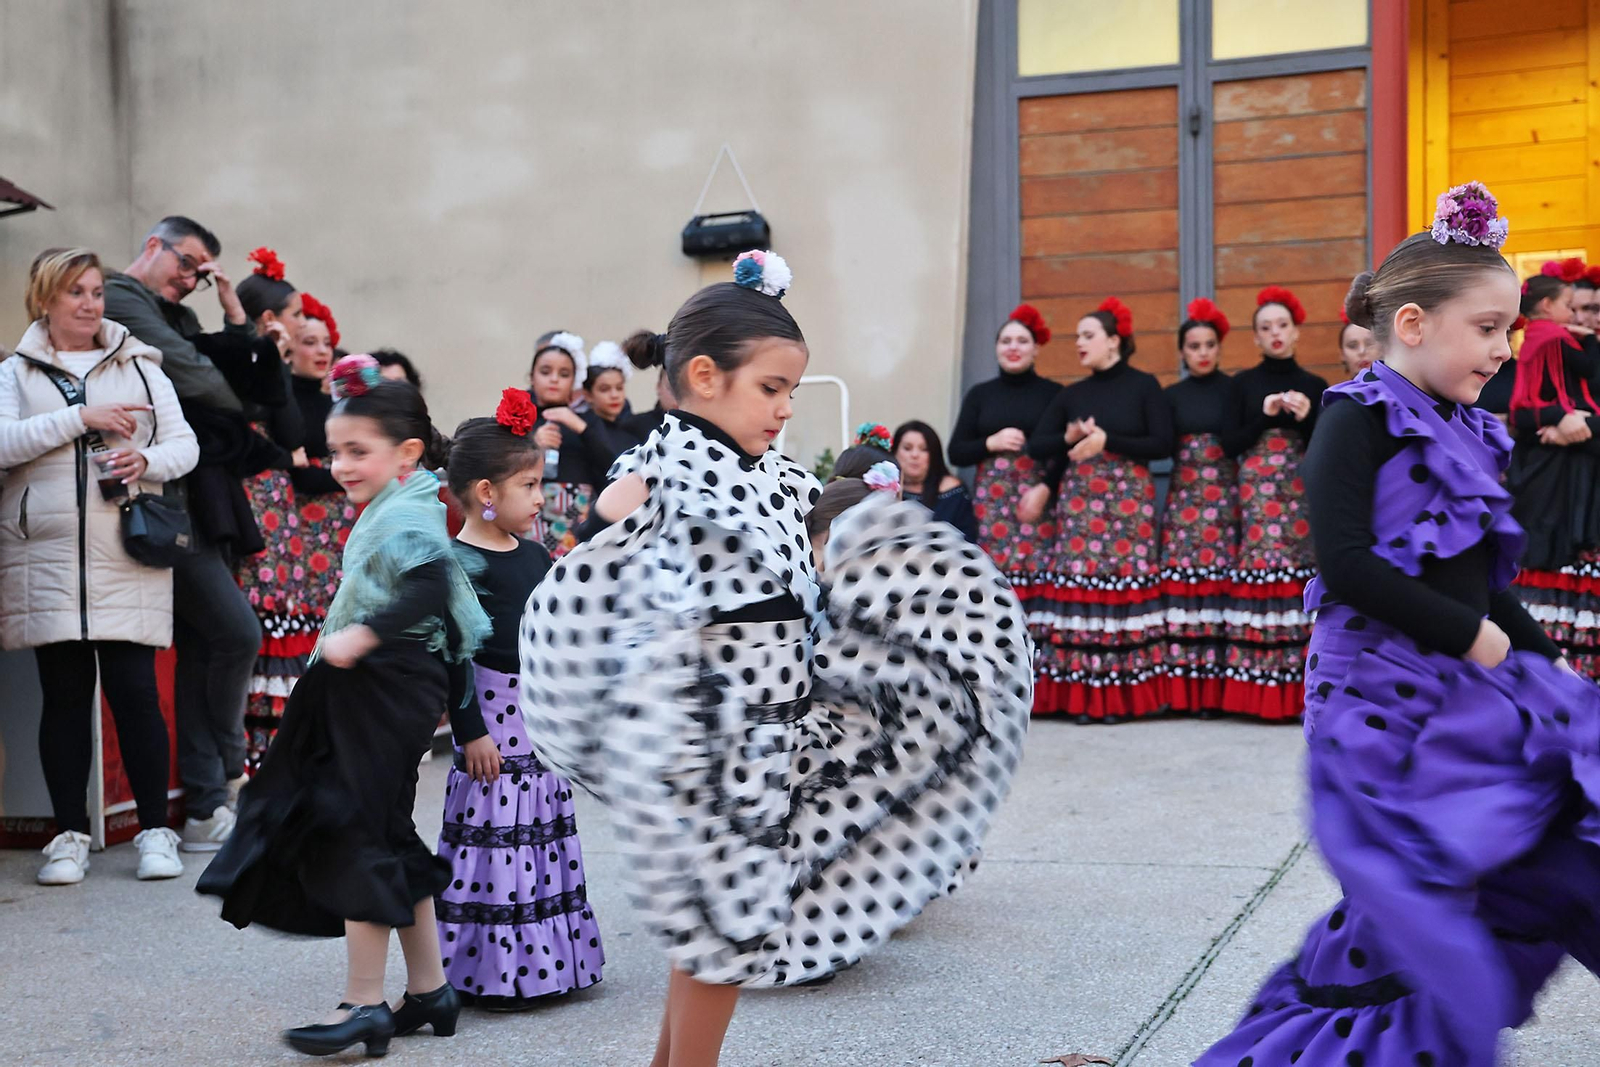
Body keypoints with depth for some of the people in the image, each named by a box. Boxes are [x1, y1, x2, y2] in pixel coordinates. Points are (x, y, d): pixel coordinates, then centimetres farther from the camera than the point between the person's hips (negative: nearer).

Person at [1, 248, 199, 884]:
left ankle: (155, 830, 5)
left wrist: (146, 460, -13)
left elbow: (185, 445, 8)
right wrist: (80, 417, -12)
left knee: (134, 690, -5)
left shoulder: (140, 367, 14)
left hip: (127, 558, 0)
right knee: (64, 694, 3)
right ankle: (70, 835, 13)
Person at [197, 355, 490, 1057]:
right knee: (388, 837, 15)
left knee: (354, 835, -6)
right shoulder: (397, 508, 17)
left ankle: (364, 1003, 1)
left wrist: (360, 636, -30)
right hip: (383, 690, 11)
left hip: (386, 689, -11)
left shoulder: (402, 513, -15)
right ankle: (429, 989, 23)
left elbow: (430, 588, -31)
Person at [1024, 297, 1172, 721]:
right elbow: (1036, 447, 8)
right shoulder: (1071, 394, 13)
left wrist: (1107, 440, -12)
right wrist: (1069, 437, -10)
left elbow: (1162, 444, -5)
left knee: (1124, 584, -7)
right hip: (1078, 500, 3)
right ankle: (1082, 695, 0)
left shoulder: (1144, 386, 4)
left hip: (1129, 500, -3)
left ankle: (1123, 694, -1)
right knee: (1079, 585, -5)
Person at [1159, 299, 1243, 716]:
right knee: (1180, 582, -6)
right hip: (1184, 497, 2)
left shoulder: (1234, 389, 5)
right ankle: (1181, 689, -4)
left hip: (1223, 498, -2)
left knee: (1219, 582, -7)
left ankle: (1214, 689, -4)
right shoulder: (1172, 395, 11)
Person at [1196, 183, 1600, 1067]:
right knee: (1412, 905, -6)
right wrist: (1470, 635, -15)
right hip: (1384, 701, -8)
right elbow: (1345, 562, -21)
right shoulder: (1360, 419, -10)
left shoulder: (1463, 432, 14)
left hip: (1469, 690, 8)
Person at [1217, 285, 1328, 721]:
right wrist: (1264, 415, -10)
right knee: (1260, 573, -8)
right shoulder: (1243, 384, 8)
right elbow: (1229, 445, 0)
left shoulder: (1314, 386, 9)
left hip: (1301, 495, 1)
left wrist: (1306, 418, -10)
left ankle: (1296, 690, -1)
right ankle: (1260, 692, -5)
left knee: (1300, 579, -6)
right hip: (1257, 497, -1)